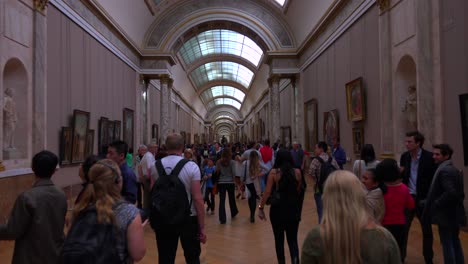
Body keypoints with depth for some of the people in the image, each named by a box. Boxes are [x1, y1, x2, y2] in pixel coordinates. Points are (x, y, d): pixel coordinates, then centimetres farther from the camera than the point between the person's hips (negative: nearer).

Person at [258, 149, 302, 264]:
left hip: (278, 209, -2)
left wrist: (261, 207, -6)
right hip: (293, 209, 2)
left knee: (279, 239, 14)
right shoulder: (297, 172, -3)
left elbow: (267, 192, -12)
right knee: (293, 240, 8)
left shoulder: (274, 172, -10)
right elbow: (299, 191, 6)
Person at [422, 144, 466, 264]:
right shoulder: (455, 170, 11)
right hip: (454, 213, 10)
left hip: (445, 214, -10)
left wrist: (436, 204, -19)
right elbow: (458, 193, 13)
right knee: (455, 242, 19)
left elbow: (450, 192, -30)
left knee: (447, 243, 1)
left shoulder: (444, 170, -19)